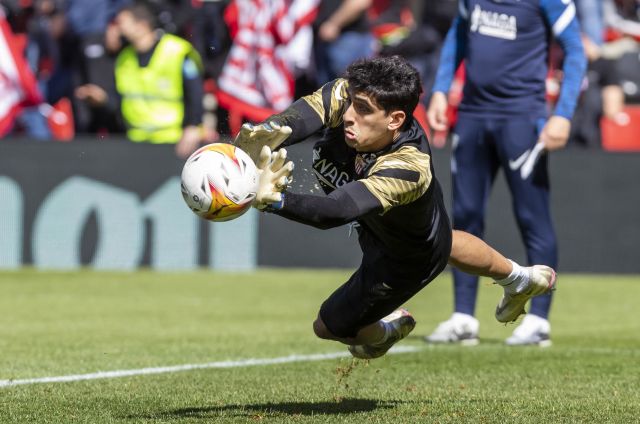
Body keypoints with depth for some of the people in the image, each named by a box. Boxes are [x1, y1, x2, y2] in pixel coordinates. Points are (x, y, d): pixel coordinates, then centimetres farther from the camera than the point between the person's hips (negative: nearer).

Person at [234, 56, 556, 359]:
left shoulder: (407, 169, -50)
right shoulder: (353, 96, -33)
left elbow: (335, 211, -62)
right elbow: (302, 115, -50)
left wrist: (273, 200, -80)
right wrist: (260, 139, -72)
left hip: (406, 261, -6)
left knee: (329, 325, 12)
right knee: (442, 242, 39)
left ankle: (386, 331, 48)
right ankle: (518, 279, 68)